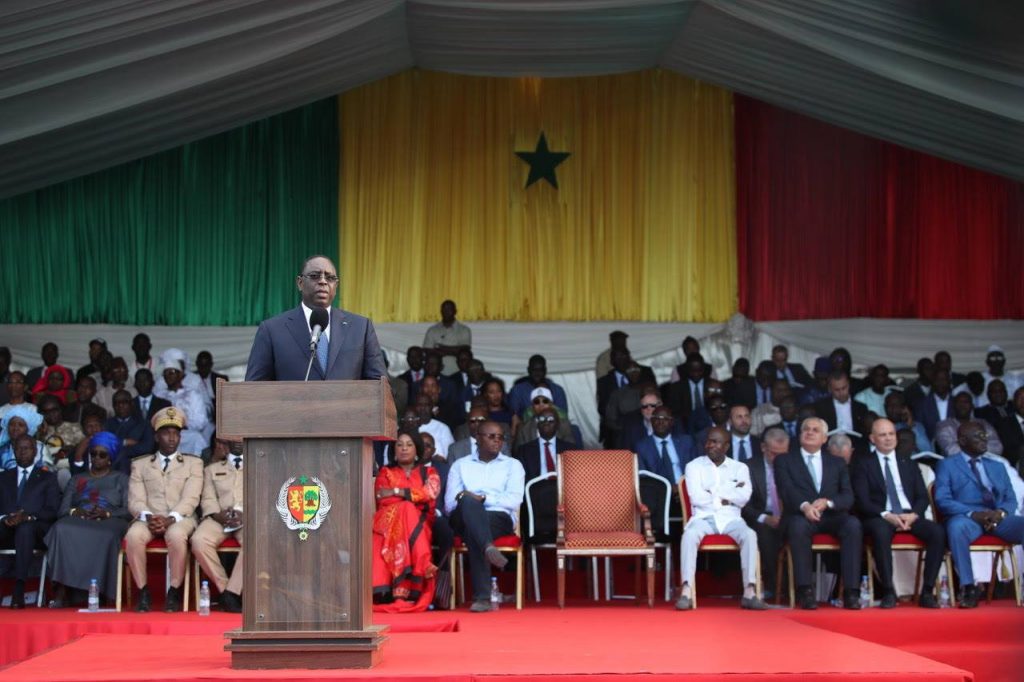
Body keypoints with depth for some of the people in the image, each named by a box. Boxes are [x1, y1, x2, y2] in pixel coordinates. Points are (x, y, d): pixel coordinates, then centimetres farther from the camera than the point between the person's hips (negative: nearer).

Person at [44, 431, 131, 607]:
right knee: (62, 530, -35)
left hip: (109, 522, -2)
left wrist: (107, 513, -13)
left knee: (104, 537, -40)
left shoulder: (121, 479, 21)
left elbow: (129, 511, 6)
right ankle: (62, 591, -37)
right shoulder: (77, 479, 29)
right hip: (79, 521, 2)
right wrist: (75, 511, -9)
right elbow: (63, 509, 15)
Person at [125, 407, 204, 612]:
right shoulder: (140, 465, 19)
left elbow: (190, 499, 2)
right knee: (133, 535, -33)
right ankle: (143, 593, -24)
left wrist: (170, 519, -17)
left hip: (180, 519, -1)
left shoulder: (193, 463, 16)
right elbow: (135, 501, 7)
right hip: (149, 519, 1)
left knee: (176, 535, -37)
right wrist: (148, 517, -16)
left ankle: (174, 593, -25)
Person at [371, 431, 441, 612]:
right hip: (389, 521, 1)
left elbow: (431, 493, -1)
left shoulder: (429, 472, 21)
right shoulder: (385, 472, 22)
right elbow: (382, 500, 4)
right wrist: (414, 498, -5)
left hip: (420, 524, 0)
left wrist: (397, 492, -4)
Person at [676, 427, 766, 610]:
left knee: (749, 535, -31)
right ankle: (686, 592, -39)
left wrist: (712, 492, -4)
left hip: (730, 518, 1)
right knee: (689, 535, -35)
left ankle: (750, 592, -34)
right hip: (703, 518, -1)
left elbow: (744, 497, -3)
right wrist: (730, 494, 0)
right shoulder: (694, 466, 10)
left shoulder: (740, 468, 14)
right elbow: (696, 497, -5)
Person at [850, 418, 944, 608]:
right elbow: (862, 500, -2)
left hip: (910, 517, 4)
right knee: (881, 531, -39)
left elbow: (923, 496, 13)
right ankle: (888, 592, -33)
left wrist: (913, 515, -9)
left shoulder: (909, 464, 22)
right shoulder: (863, 463, 10)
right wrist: (886, 515, -18)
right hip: (880, 518, -3)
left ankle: (927, 592, -22)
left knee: (938, 532, -26)